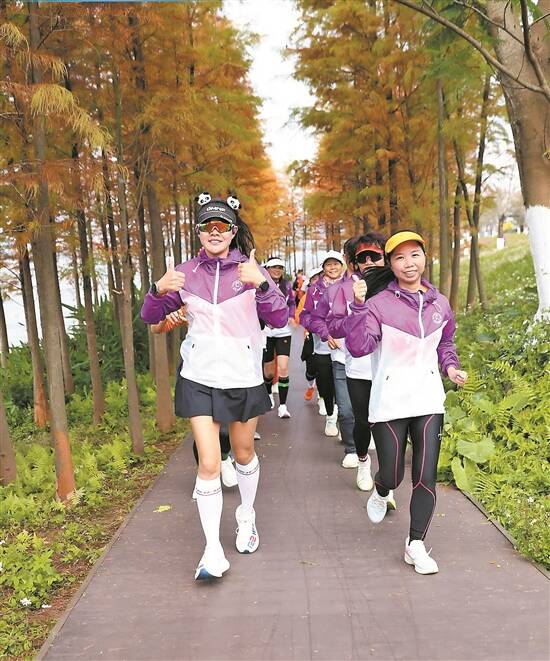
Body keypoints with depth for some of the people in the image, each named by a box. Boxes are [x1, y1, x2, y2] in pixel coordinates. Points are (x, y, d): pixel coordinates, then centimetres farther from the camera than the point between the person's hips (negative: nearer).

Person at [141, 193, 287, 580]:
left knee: (244, 454, 16)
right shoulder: (187, 273, -1)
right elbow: (151, 317, 2)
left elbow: (280, 320, -12)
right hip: (200, 378, 0)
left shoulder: (249, 269, -6)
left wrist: (262, 283, -30)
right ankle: (213, 552, 6)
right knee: (209, 464, -6)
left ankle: (247, 517, 43)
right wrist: (160, 290, -19)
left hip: (243, 377, 0)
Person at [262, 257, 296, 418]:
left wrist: (291, 316, 2)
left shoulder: (286, 285, 5)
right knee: (269, 370, 9)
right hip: (266, 331, -1)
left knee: (283, 368, -11)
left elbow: (292, 303, 19)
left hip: (284, 331, 1)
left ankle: (282, 405, -4)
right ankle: (269, 394, 41)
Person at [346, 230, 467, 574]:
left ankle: (416, 545, 19)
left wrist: (451, 366, 3)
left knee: (426, 477, 0)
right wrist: (359, 306, -29)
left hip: (428, 401, 3)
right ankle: (380, 495, 46)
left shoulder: (439, 303, 5)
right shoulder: (379, 303, -8)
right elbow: (359, 347, -20)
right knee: (392, 476, 8)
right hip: (389, 403, -3)